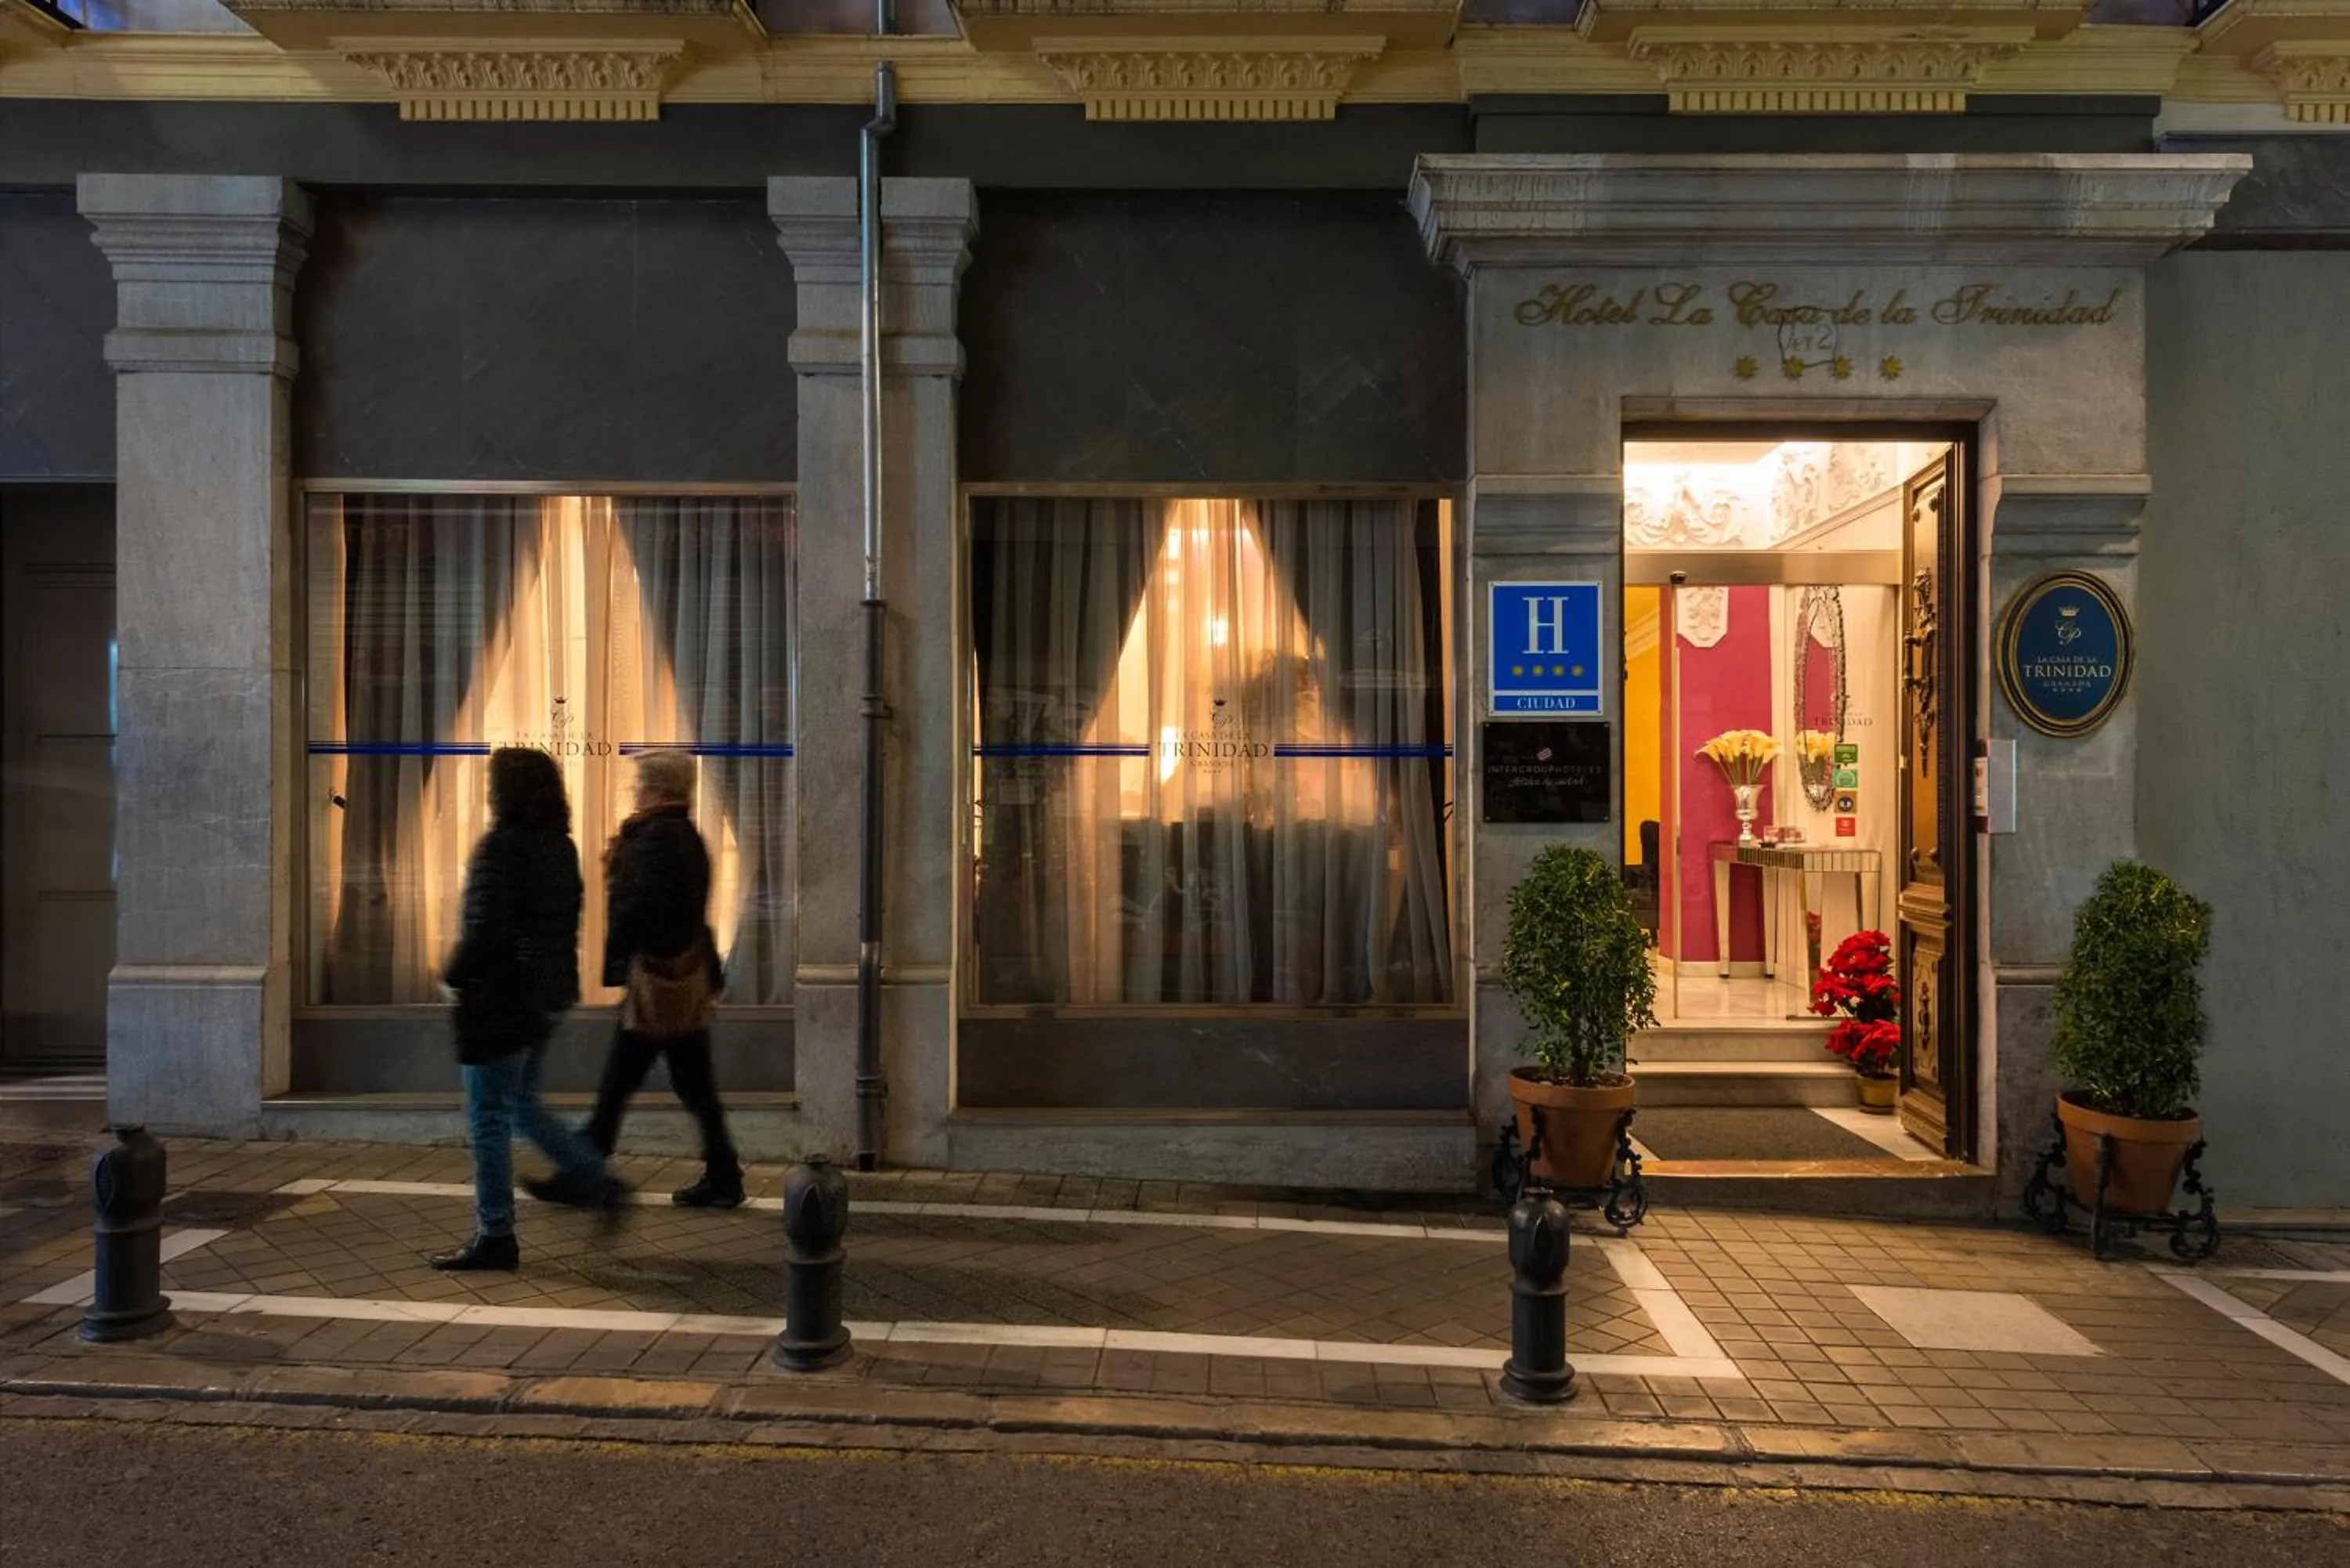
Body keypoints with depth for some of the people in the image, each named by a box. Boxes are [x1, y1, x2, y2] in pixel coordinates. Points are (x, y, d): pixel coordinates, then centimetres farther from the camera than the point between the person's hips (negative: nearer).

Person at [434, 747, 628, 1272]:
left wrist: (453, 975, -6)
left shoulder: (500, 846, -17)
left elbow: (485, 929, -21)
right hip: (548, 996, 9)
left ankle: (495, 1236, 11)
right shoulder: (561, 846, 8)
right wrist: (554, 974, 17)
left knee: (489, 1119, 3)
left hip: (501, 999, -9)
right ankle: (600, 1182, 18)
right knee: (522, 1103, 23)